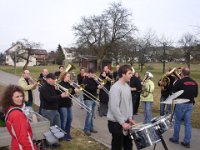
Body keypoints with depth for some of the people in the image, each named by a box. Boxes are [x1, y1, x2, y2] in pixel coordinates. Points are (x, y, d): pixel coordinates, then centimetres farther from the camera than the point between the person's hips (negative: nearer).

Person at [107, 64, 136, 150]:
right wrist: (122, 123, -22)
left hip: (125, 121, 8)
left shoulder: (127, 87, 7)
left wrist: (130, 118, 5)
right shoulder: (115, 88, -21)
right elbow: (114, 108, -25)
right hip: (116, 123, -8)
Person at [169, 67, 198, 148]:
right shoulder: (194, 83, 2)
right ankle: (187, 142, 12)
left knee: (177, 122, 11)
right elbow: (196, 95, 11)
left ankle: (175, 138, 22)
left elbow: (174, 93, -7)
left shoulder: (179, 82, -14)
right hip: (190, 104, 4)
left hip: (180, 104, -4)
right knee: (188, 123, 9)